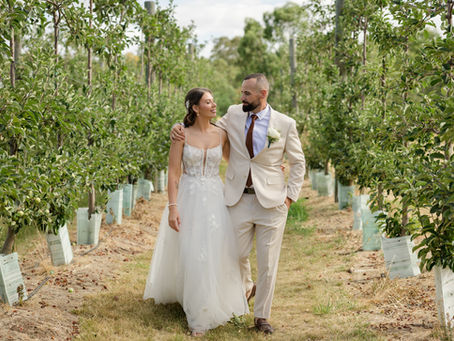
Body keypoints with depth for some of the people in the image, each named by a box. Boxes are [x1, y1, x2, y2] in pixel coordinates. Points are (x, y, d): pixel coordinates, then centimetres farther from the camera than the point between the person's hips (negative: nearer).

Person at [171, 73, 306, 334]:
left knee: (268, 262, 3)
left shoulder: (285, 124, -2)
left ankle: (262, 317, 17)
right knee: (237, 254, 7)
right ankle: (246, 288, 40)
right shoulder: (234, 114, 4)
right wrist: (182, 128, 0)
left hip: (271, 201, -2)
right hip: (239, 199, 2)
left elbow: (298, 163, 7)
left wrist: (290, 196, -1)